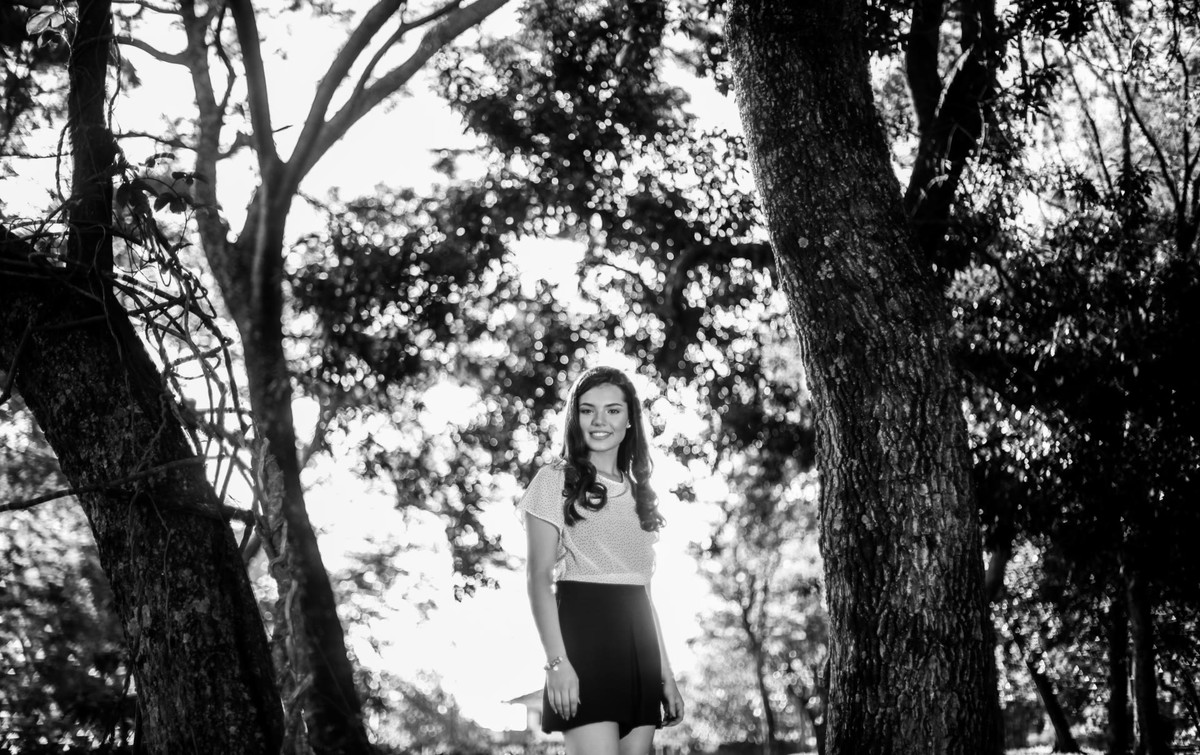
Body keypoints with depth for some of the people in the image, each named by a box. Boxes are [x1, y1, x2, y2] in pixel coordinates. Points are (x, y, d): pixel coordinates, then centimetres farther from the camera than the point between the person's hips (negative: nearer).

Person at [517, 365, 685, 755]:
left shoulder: (637, 492, 19)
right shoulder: (556, 481, 2)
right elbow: (539, 579, -6)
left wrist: (665, 674, 15)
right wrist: (557, 661, -17)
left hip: (639, 640, 6)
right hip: (584, 635, -6)